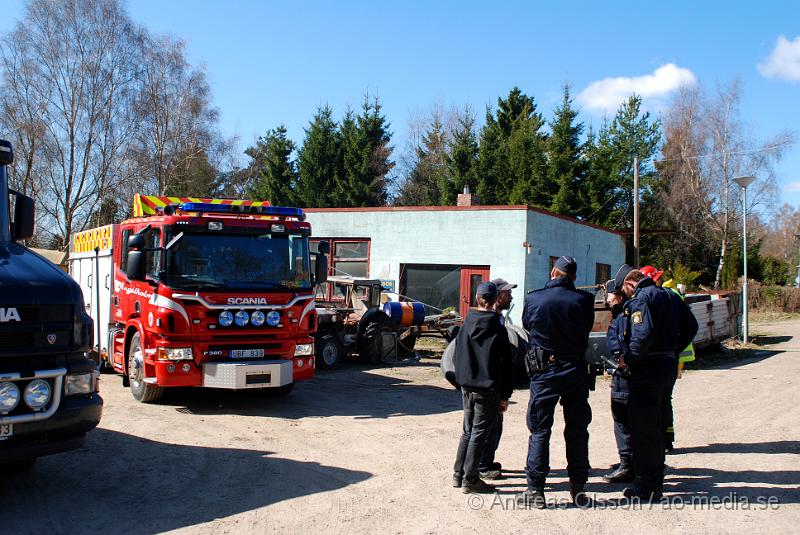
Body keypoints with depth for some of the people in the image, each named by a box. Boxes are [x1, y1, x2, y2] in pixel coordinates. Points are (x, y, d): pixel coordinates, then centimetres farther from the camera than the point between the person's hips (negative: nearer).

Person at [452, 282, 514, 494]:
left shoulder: (465, 327, 4)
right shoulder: (498, 330, -10)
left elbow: (458, 356, 10)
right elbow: (504, 365, -9)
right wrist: (505, 395, -3)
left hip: (467, 387, 5)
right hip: (488, 389, -5)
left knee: (468, 431, 17)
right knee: (480, 433, 1)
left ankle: (458, 474, 19)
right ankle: (470, 479, 4)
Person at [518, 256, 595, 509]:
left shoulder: (533, 299, -9)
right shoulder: (583, 300, -9)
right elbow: (586, 329, 5)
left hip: (544, 372, -1)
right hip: (576, 371, 1)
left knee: (540, 430, 6)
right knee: (577, 430, 12)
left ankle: (536, 490, 7)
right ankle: (578, 488, 20)